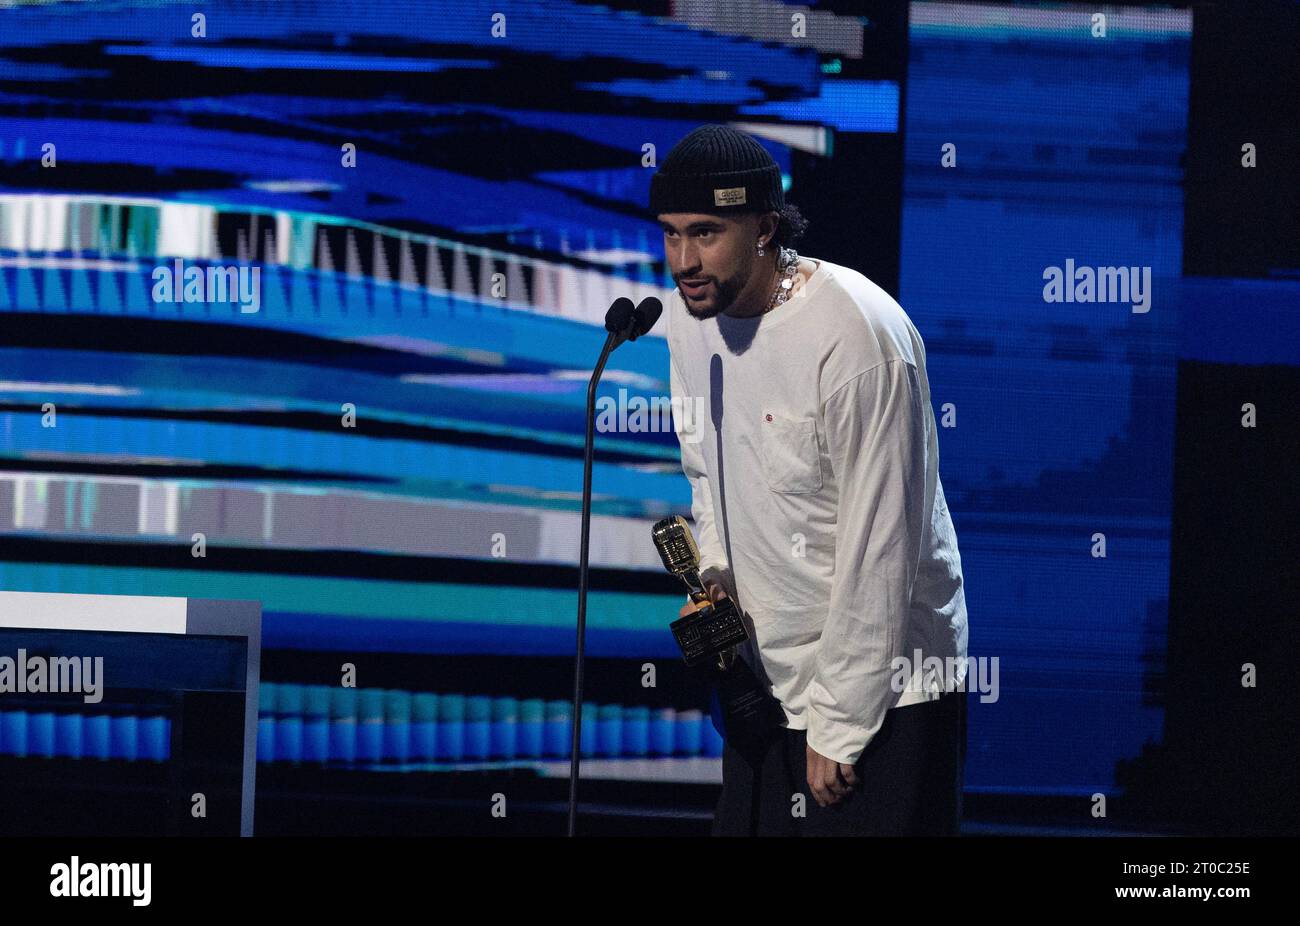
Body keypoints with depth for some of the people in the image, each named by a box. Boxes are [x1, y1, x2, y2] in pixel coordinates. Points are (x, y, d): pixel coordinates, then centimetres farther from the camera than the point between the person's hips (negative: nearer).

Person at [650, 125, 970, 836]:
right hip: (768, 680, 8)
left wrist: (840, 729, -18)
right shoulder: (692, 312, 2)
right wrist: (715, 578, 0)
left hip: (884, 690, -7)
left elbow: (880, 546, -21)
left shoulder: (856, 336, -22)